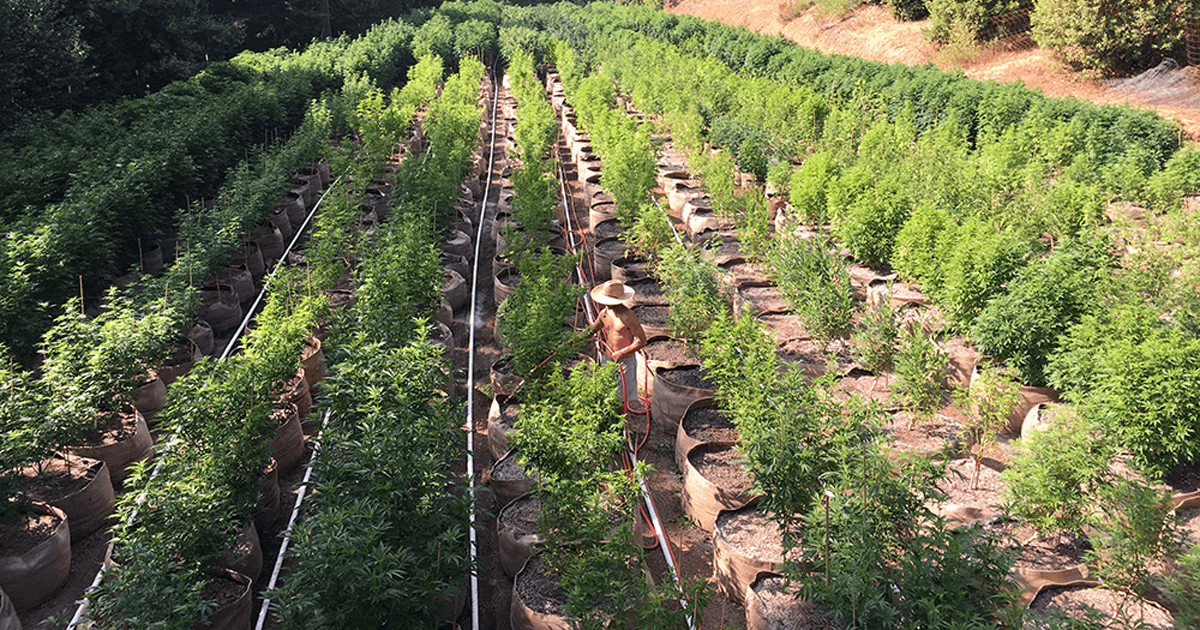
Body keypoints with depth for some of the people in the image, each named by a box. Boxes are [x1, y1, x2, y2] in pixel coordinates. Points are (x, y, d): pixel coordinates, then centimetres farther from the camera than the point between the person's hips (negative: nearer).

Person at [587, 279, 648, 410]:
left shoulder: (629, 316, -20)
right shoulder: (605, 313, 1)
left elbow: (641, 341, -18)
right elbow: (593, 328, 21)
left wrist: (621, 353, -21)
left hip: (626, 361, -7)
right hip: (609, 359, 7)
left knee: (628, 399, -1)